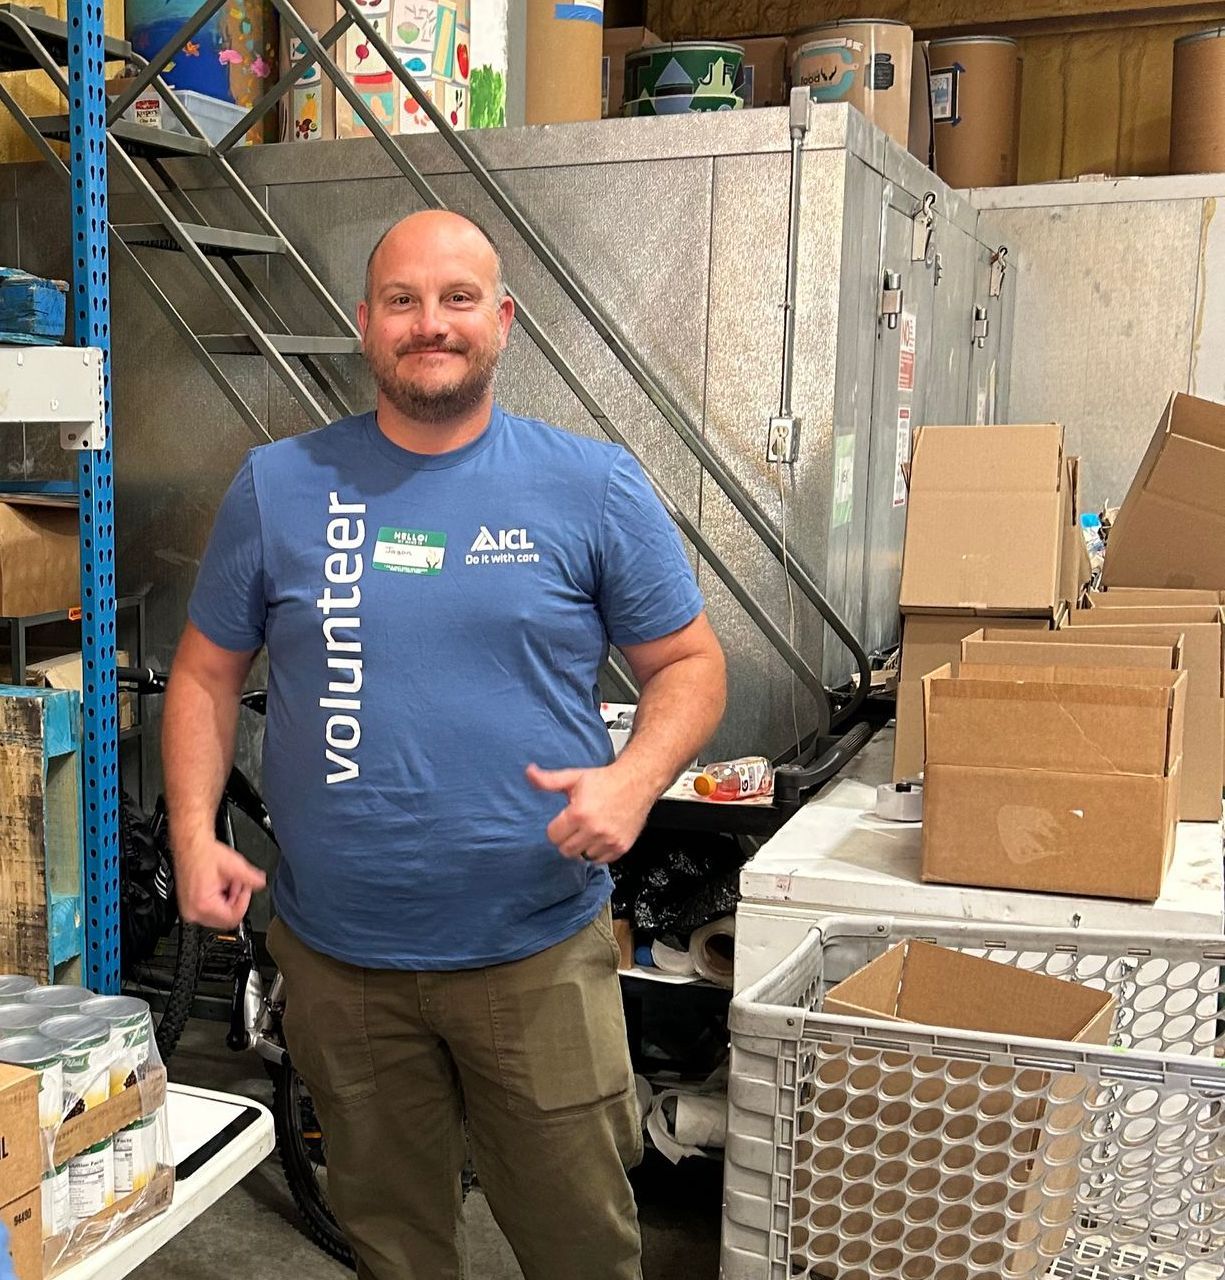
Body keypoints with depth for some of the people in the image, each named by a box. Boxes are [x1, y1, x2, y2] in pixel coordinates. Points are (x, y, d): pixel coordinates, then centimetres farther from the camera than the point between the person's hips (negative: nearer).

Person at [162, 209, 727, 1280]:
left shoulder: (595, 487, -4)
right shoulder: (279, 487, 1)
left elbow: (688, 663, 1)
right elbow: (207, 673, 8)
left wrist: (634, 778, -17)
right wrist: (195, 834, -6)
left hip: (539, 952, -1)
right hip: (338, 958, 2)